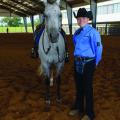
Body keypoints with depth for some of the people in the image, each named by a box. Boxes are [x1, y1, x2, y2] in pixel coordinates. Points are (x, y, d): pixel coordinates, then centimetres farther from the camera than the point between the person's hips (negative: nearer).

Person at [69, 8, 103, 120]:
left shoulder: (92, 32, -13)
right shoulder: (77, 32, 8)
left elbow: (98, 48, -9)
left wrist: (95, 63, 1)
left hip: (88, 63, -6)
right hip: (77, 62, 7)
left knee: (87, 87, 4)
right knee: (78, 86, 17)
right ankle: (78, 107, 36)